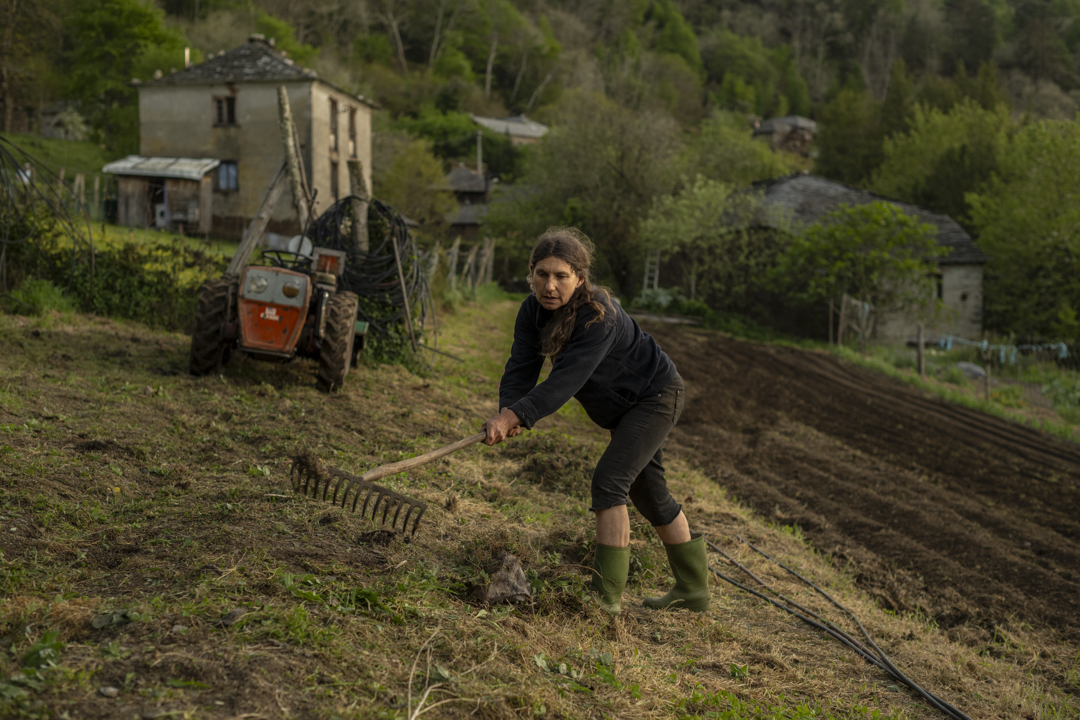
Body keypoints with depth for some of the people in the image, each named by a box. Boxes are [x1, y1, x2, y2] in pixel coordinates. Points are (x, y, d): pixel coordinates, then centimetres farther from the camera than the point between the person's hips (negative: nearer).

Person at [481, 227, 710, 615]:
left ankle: (607, 595, -15)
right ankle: (693, 590, 30)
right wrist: (507, 412, -40)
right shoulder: (533, 311, -13)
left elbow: (566, 379, -43)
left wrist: (515, 416, -51)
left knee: (609, 480, -20)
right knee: (649, 494, 16)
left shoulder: (600, 317, -35)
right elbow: (521, 368, -21)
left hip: (656, 396, -9)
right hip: (625, 406, 9)